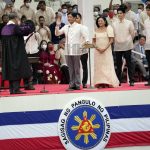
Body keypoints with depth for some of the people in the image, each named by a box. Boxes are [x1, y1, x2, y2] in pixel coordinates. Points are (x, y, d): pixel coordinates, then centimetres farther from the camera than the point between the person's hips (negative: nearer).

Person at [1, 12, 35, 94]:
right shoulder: (15, 28, -16)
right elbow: (29, 28, -19)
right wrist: (29, 23, 2)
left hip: (7, 55, 7)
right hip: (17, 53, -7)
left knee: (10, 70, 10)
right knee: (17, 69, -2)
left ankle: (12, 89, 11)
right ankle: (16, 88, -6)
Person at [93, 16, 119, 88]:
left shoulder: (108, 29, 1)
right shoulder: (96, 30, 11)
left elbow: (111, 40, -4)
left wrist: (105, 48, -14)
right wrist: (97, 48, -8)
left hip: (106, 50, -3)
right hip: (98, 51, 3)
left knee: (107, 65, -6)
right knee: (99, 67, -1)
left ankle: (107, 83, -6)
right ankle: (100, 83, -2)